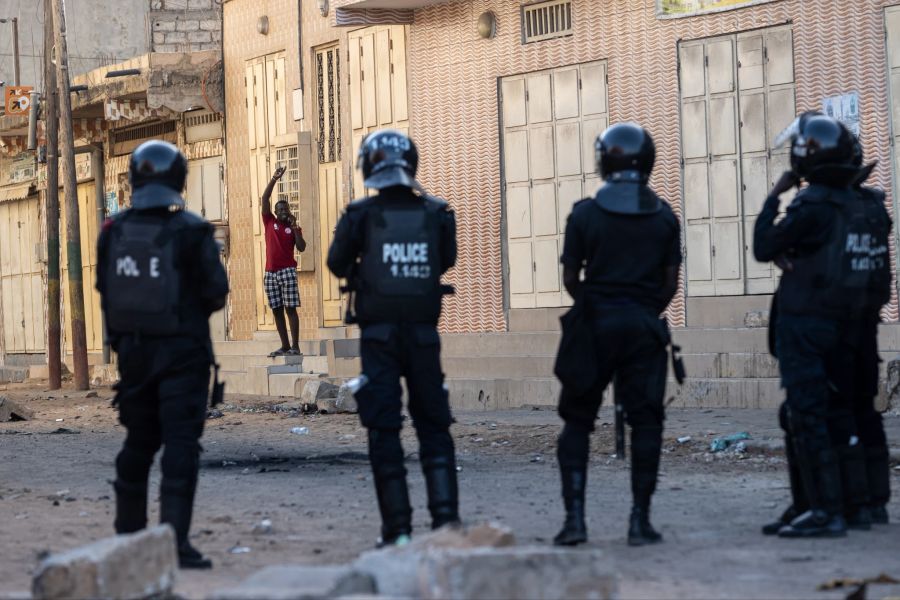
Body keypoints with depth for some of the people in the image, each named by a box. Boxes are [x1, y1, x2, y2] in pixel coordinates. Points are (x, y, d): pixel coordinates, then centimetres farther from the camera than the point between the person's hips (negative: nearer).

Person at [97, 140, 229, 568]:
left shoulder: (114, 232, -1)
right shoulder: (191, 232, -13)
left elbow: (106, 292, 4)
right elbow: (216, 294, -8)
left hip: (133, 350, 5)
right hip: (183, 351, -5)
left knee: (138, 442, 18)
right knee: (181, 444, -4)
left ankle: (129, 535, 28)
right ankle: (175, 540, -11)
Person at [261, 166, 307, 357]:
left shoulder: (294, 228, 7)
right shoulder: (269, 222, 12)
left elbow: (301, 248, -6)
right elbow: (265, 199, 4)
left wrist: (295, 227, -9)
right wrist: (274, 179, -4)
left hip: (287, 270, -4)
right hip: (270, 273, 4)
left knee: (290, 308, -7)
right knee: (277, 310, 4)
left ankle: (295, 346, -10)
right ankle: (285, 346, 8)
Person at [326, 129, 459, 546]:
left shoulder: (361, 215, -7)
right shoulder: (436, 213, -2)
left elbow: (337, 264, 5)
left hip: (378, 335, -2)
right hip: (424, 334, 2)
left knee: (384, 429, 3)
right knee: (433, 426, 11)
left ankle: (398, 529, 1)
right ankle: (446, 518, 2)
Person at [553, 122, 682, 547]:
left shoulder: (585, 214, -5)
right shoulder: (664, 217, 2)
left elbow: (570, 278, 0)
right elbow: (670, 282, 3)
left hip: (596, 324, -1)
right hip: (645, 328, 1)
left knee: (577, 420, 9)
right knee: (645, 421, 4)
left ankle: (574, 515, 1)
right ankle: (640, 519, 1)